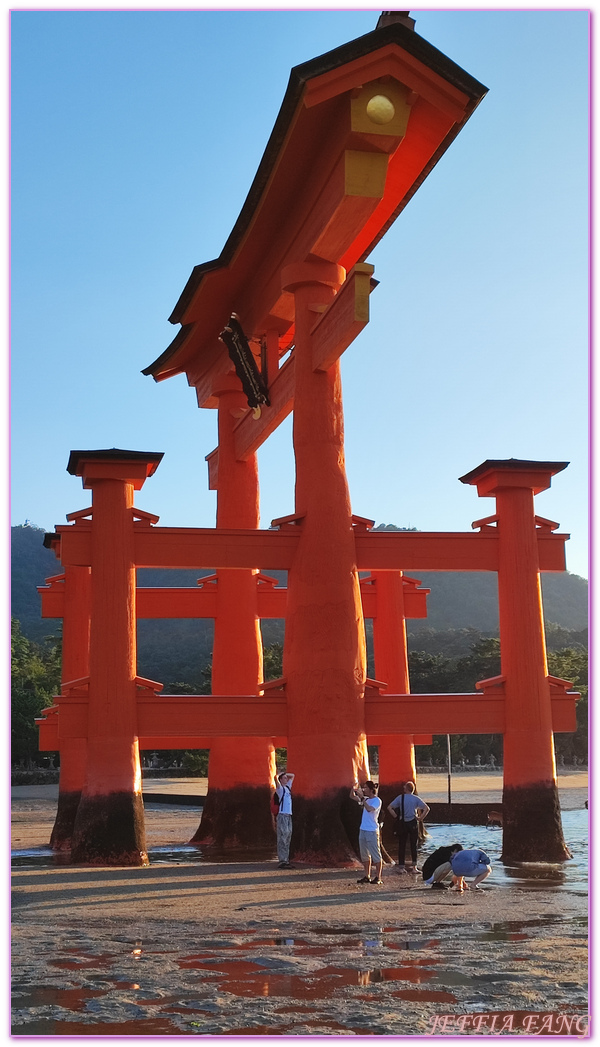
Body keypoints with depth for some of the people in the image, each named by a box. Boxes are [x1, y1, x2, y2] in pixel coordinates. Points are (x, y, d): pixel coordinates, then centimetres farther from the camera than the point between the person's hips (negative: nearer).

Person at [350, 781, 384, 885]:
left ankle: (378, 877, 0)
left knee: (376, 855, -3)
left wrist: (362, 798, -24)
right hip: (363, 829, 8)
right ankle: (367, 876, 20)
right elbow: (352, 797, 19)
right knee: (364, 855, 12)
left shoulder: (377, 801, -10)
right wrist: (353, 789, 0)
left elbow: (369, 809, -27)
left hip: (372, 831, -8)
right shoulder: (366, 799, 12)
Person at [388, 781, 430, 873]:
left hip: (402, 823, 0)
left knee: (402, 845, 6)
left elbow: (389, 807, -4)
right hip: (413, 823, 0)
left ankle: (401, 867, 7)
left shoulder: (400, 798, -1)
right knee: (413, 845, 9)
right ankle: (414, 866, 8)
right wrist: (420, 818, -3)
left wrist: (396, 816, 1)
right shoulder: (416, 799, -2)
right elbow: (426, 809, -10)